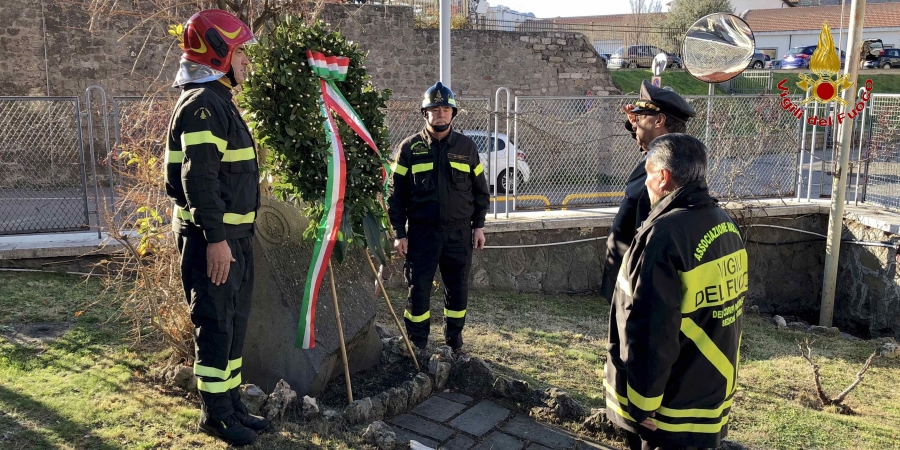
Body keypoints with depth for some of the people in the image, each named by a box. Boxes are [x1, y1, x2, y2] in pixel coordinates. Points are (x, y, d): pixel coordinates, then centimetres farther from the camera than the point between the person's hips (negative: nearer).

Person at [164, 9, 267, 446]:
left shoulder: (219, 101, 18)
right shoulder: (202, 104, -15)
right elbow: (199, 179, -24)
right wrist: (215, 238, -27)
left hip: (234, 234, 10)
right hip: (213, 238, -10)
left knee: (234, 323, 15)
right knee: (215, 325, -1)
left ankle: (232, 405, 27)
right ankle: (215, 413, 12)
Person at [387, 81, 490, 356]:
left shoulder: (466, 147, 6)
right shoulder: (410, 148, 0)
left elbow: (480, 189, 12)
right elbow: (396, 193, 0)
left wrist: (478, 225, 6)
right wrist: (399, 233, -4)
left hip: (459, 232, 2)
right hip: (421, 232, -2)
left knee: (458, 289, 10)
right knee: (418, 289, 2)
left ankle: (454, 341, 27)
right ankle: (417, 345, 17)